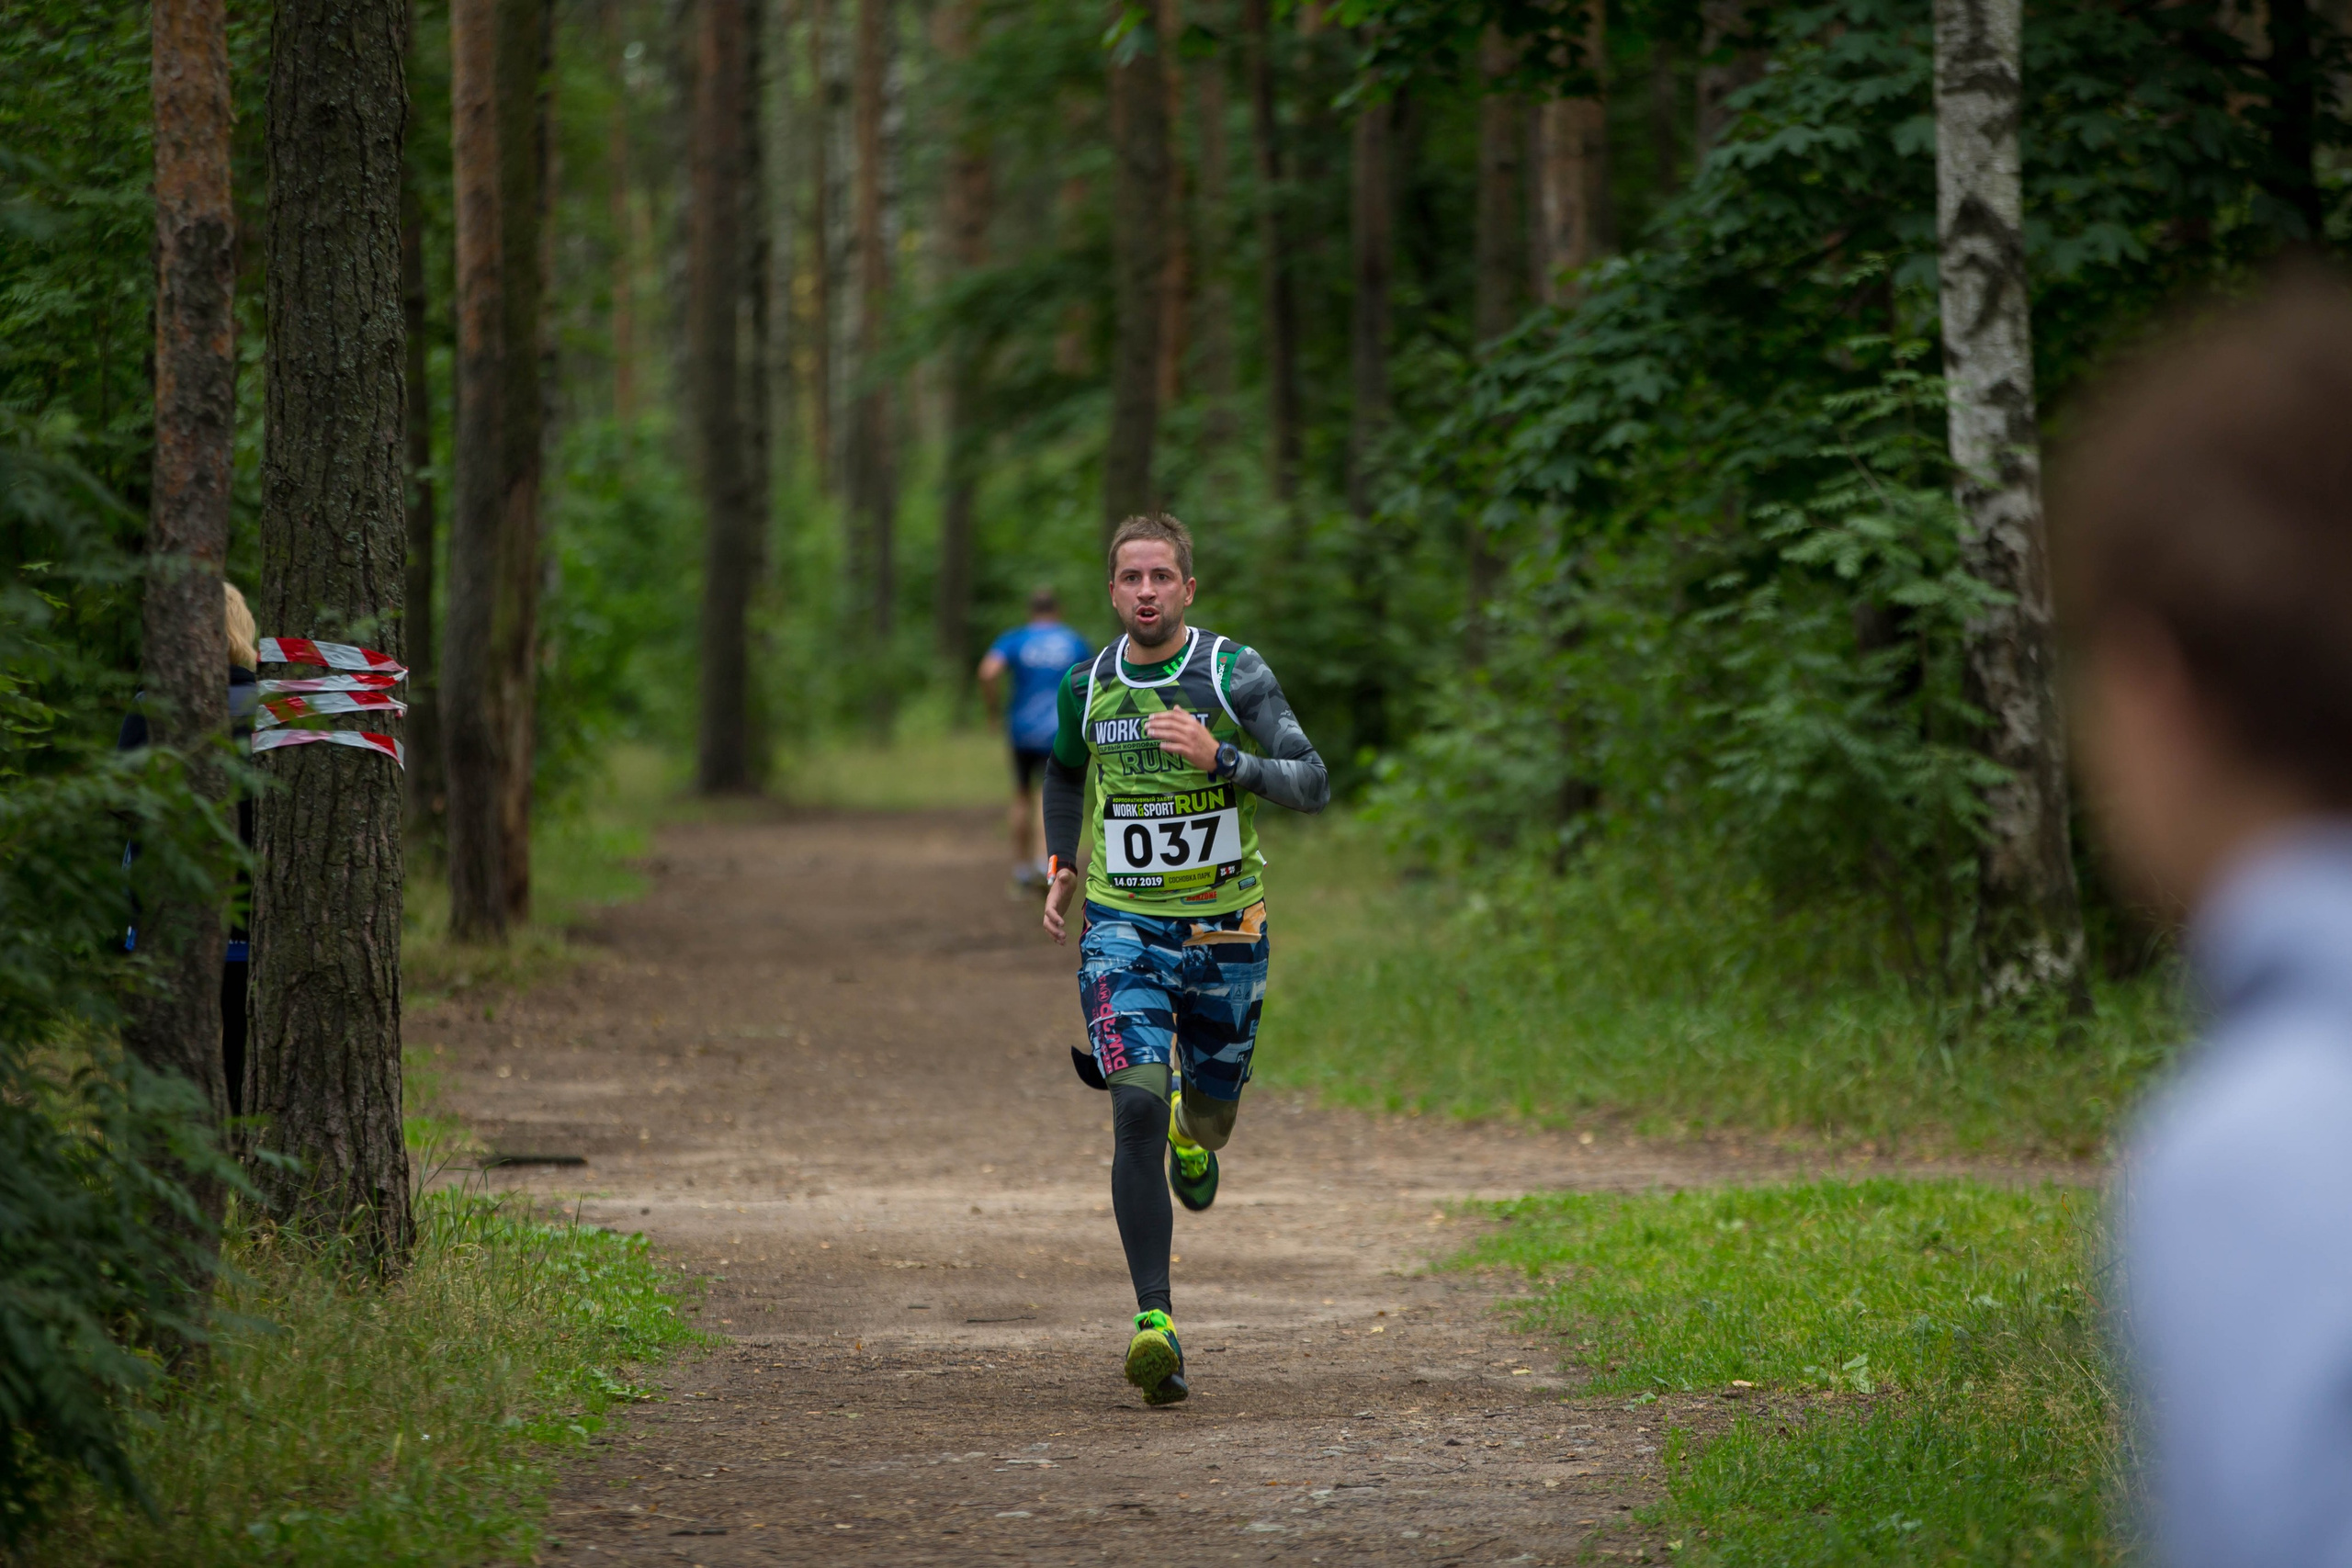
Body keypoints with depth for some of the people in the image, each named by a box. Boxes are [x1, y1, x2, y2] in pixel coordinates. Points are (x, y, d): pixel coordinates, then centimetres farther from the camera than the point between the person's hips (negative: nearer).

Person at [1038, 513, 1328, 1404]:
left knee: (1211, 1110, 16)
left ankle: (1193, 1139, 58)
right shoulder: (1086, 687, 0)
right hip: (1122, 928, 0)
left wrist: (1221, 759, -29)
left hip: (1223, 930, 0)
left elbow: (1312, 786, -15)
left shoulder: (1236, 674, -9)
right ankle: (1155, 1321, -24)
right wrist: (1060, 869, 13)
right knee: (1137, 1105, -20)